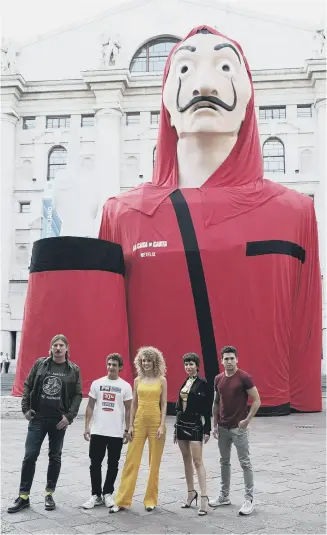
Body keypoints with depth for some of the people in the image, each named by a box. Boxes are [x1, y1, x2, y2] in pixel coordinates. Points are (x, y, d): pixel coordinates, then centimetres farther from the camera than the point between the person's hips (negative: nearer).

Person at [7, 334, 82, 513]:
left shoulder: (73, 369, -1)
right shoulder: (40, 364, 1)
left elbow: (78, 395, -1)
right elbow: (28, 386, 6)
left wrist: (69, 416, -9)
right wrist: (26, 408, -2)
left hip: (59, 420, 0)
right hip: (37, 418, 0)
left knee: (55, 457, 10)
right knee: (30, 456, -1)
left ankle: (49, 494, 23)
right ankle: (23, 496, 10)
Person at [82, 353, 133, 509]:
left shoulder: (125, 386, -1)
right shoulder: (97, 383, 3)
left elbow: (128, 410, 3)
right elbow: (90, 406, 5)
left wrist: (127, 430, -2)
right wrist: (86, 427, -1)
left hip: (117, 433, -1)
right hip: (97, 431, 1)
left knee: (113, 465, 9)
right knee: (95, 464, 4)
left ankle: (108, 493, 23)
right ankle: (96, 495, 16)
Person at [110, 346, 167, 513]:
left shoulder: (161, 380, 1)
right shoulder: (138, 380, 7)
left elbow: (164, 404, -1)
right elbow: (134, 404, 9)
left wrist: (162, 425, -9)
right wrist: (130, 425, 3)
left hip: (156, 422, -2)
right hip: (139, 422, 2)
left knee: (154, 464, 6)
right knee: (131, 461, 1)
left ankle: (151, 500, 18)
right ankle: (122, 501, 7)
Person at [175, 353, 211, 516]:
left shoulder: (202, 383, -9)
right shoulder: (185, 382, 11)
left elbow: (207, 408, -10)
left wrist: (207, 430, -12)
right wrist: (177, 426, 15)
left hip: (195, 424, -7)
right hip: (181, 423, 7)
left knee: (197, 461, -9)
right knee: (186, 460, 12)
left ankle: (204, 497, -8)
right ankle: (191, 492, 23)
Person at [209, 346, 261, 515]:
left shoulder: (244, 378, -11)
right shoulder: (218, 379, 6)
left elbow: (257, 401, -10)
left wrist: (247, 420, -14)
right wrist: (215, 424, 9)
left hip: (239, 428, -6)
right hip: (223, 428, 6)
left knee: (245, 463, 0)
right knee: (224, 462, 14)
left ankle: (249, 499, 7)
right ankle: (224, 496, 25)